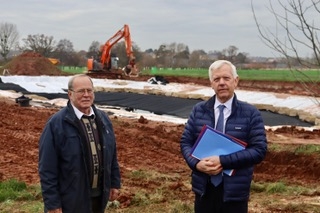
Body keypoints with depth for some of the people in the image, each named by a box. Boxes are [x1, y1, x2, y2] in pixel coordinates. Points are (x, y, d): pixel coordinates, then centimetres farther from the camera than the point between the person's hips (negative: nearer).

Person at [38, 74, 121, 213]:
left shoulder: (103, 119, 6)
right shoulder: (56, 124, -14)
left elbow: (112, 156, 13)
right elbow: (48, 168, -15)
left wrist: (114, 183, 12)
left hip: (98, 196, 6)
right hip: (71, 201, -5)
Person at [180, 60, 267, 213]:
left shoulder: (251, 114, -5)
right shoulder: (198, 110, 4)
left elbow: (259, 150, -11)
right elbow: (185, 142, 6)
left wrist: (223, 161, -19)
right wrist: (196, 163, -15)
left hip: (234, 191, -2)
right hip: (204, 188, 2)